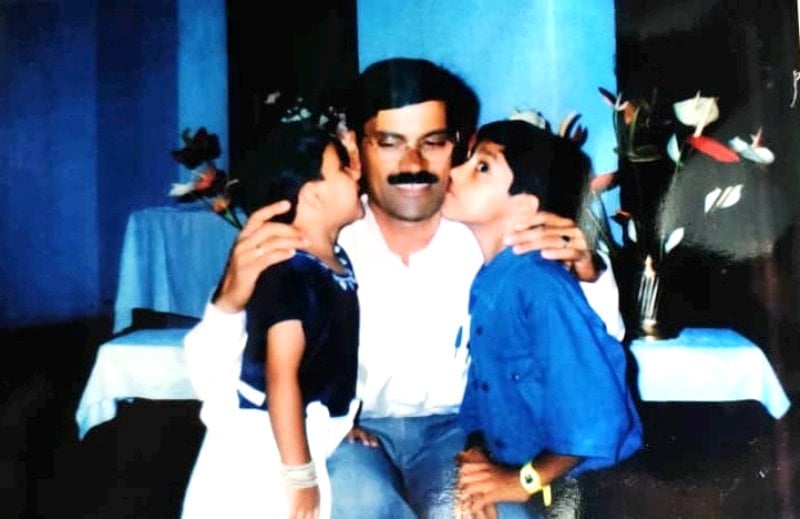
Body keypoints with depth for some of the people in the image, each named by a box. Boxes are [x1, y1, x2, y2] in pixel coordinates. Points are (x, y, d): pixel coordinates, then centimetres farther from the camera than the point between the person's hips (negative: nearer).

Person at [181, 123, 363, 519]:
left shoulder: (338, 260, 4)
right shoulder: (286, 274, -23)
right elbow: (281, 378, -25)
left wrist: (342, 421, 20)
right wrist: (300, 476, -22)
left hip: (307, 439, 9)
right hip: (266, 446, -9)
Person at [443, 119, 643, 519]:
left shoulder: (542, 287, -24)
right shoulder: (481, 281, -1)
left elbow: (596, 416, -25)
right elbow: (477, 382, 3)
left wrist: (523, 481, -15)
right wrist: (475, 454, -12)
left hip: (575, 484, -5)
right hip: (513, 470, 5)